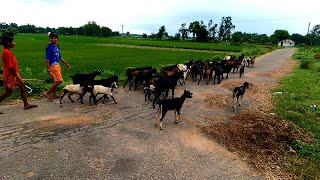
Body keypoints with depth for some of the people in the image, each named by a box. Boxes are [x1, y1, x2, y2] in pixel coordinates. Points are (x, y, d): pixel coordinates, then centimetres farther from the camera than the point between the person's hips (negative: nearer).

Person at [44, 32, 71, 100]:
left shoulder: (57, 46, 13)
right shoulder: (49, 46, -9)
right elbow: (47, 57, -12)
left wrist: (66, 64, 23)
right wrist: (48, 67, -18)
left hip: (57, 65, 8)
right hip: (53, 65, -8)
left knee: (56, 81, 12)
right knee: (59, 80, -13)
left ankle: (54, 94, 23)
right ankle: (47, 93, -4)